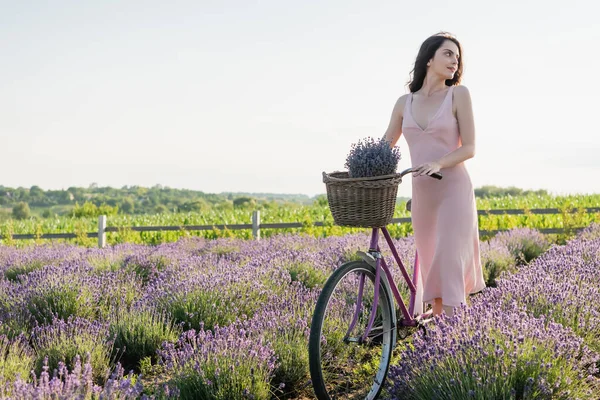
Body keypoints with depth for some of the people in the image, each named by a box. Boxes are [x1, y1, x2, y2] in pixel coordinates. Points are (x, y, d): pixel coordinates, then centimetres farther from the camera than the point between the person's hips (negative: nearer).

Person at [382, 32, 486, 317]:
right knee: (430, 265, 8)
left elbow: (469, 148, -5)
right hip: (421, 194, 4)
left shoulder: (458, 94, -1)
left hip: (454, 190, -4)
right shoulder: (404, 102, 9)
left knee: (449, 264, -13)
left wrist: (438, 164, -22)